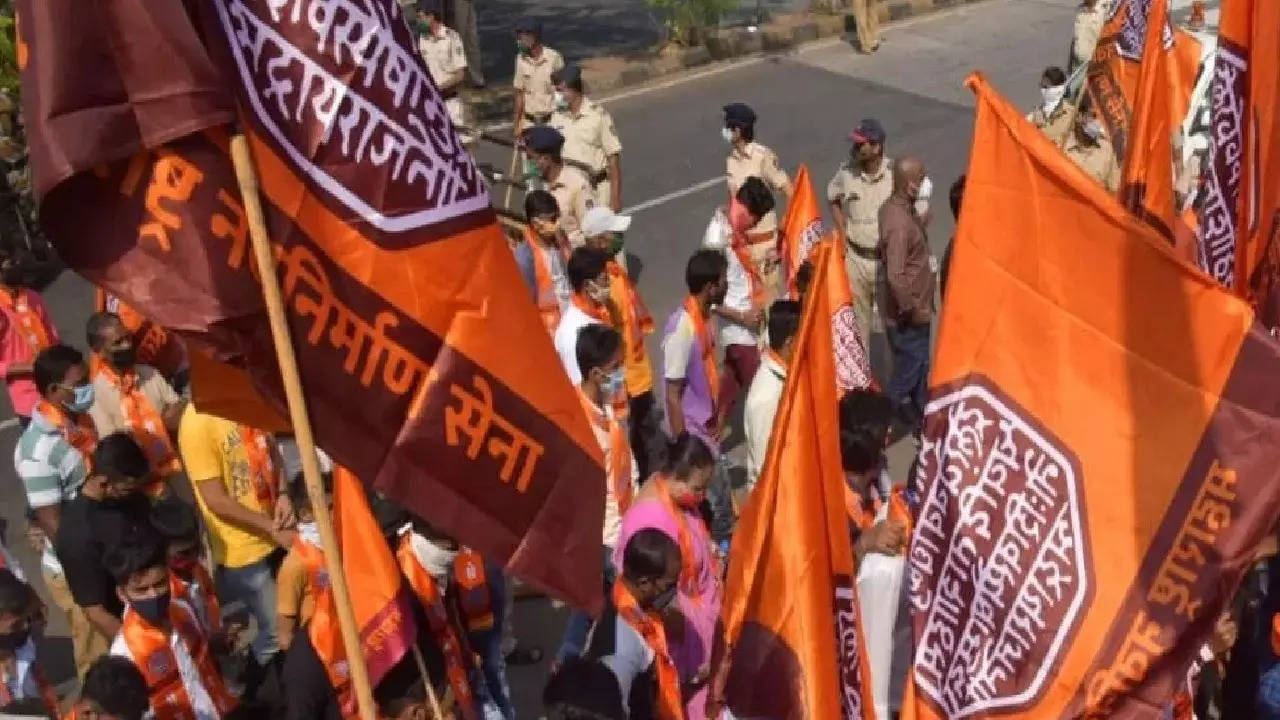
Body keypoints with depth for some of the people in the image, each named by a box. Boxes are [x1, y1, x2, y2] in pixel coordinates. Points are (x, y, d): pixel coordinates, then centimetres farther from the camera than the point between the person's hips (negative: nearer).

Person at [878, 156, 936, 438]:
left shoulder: (893, 207, 0)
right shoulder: (900, 223, -29)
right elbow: (896, 276, -33)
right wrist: (909, 309, -22)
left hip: (915, 312, 10)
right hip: (908, 318, -10)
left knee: (919, 364, 23)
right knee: (909, 371, 5)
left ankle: (920, 417, 38)